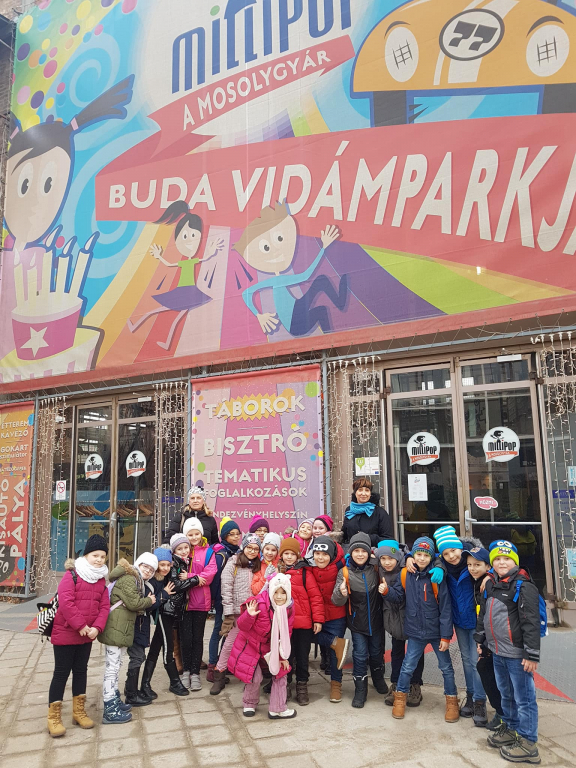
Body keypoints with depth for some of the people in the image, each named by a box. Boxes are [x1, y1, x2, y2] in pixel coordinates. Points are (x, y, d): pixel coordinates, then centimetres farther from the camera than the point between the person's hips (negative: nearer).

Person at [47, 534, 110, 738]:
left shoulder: (101, 579, 4)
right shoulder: (72, 574, -14)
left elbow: (104, 606, 2)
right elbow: (65, 602, -23)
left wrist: (97, 627, -14)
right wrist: (80, 625, -22)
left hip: (87, 635, 6)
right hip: (65, 633, -6)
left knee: (81, 671, 16)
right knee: (62, 673, 2)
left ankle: (79, 711, 28)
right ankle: (54, 717, 13)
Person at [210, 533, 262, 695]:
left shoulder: (257, 566, 13)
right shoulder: (233, 563, -4)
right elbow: (226, 589, -9)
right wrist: (228, 613, -13)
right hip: (237, 611, -4)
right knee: (229, 643, -2)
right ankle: (219, 677, 11)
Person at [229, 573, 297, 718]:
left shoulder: (289, 608, -13)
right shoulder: (259, 603, -31)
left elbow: (286, 634, -1)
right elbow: (242, 626, -24)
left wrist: (282, 656, 2)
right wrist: (249, 615, -45)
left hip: (270, 646, 5)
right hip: (249, 644, -5)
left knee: (281, 672, 2)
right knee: (255, 677, -7)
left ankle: (277, 709, 19)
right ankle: (249, 704, 23)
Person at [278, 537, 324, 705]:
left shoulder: (304, 571, -5)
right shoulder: (277, 571, 5)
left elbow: (315, 596, -6)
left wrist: (318, 619, -9)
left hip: (303, 623, -2)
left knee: (303, 657, 11)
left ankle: (302, 688, 27)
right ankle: (286, 687, 29)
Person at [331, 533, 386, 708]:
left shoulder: (376, 568, -10)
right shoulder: (345, 572, -14)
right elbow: (337, 601, -17)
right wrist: (341, 593, -42)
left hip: (375, 619, 2)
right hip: (357, 622, -2)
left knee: (376, 652, 19)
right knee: (360, 655, 3)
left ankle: (378, 678, 45)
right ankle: (360, 690, 21)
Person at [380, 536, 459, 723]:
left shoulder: (436, 577, -17)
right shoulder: (405, 575, -7)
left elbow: (445, 609, -14)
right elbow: (399, 596, 2)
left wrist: (445, 636, -13)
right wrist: (386, 590, -19)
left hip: (436, 631, -2)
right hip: (415, 631, 2)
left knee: (446, 667, 14)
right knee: (407, 666, 11)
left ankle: (452, 701, 33)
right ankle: (400, 697, 31)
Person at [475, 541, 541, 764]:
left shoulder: (524, 586, -15)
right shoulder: (490, 586, 8)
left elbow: (532, 622, -18)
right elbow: (483, 615, 19)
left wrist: (532, 654, -20)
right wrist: (480, 640, 20)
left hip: (517, 654, -7)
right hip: (497, 653, 7)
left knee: (524, 698, 3)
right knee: (506, 695, 22)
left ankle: (527, 743, 16)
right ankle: (509, 729, 39)